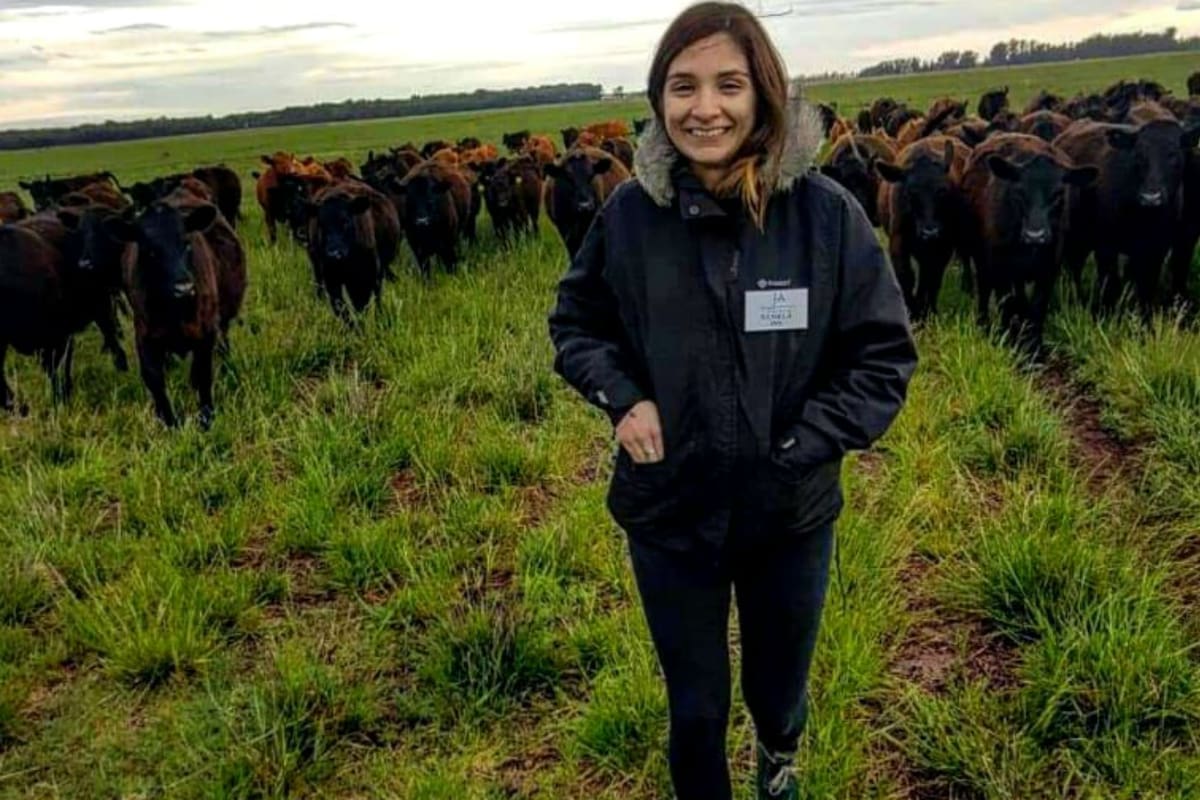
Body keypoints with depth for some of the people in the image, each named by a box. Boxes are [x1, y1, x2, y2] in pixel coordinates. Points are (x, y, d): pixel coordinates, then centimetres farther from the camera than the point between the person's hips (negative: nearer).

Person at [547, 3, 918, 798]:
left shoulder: (827, 212, -16)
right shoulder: (629, 214, -12)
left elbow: (884, 355, -8)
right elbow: (575, 324, 4)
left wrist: (800, 447, -17)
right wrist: (623, 397, -13)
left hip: (792, 513, 1)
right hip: (669, 513, 0)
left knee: (780, 686, 26)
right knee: (696, 707, 17)